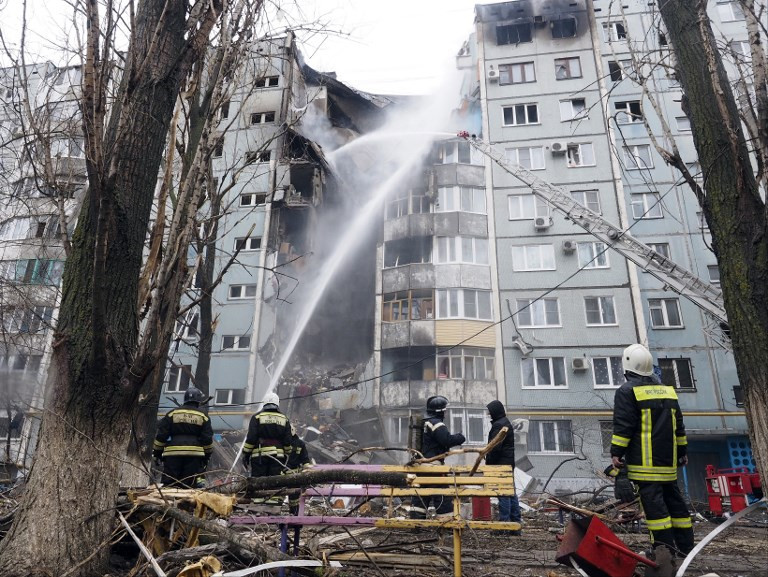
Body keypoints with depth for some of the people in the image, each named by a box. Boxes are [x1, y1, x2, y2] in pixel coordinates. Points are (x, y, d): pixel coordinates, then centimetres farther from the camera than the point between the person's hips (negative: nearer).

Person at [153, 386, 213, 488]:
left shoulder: (172, 414, 8)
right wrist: (207, 456, 16)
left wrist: (157, 453, 14)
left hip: (173, 453, 0)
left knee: (169, 485, 2)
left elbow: (161, 435, 6)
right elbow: (208, 439, 7)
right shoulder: (203, 416, 8)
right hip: (194, 454, 0)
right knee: (188, 486, 2)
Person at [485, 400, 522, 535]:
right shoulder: (506, 423, 17)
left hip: (501, 463, -10)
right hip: (509, 463, 10)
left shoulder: (498, 425, -15)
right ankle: (516, 523, 16)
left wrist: (489, 463, -13)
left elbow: (495, 447, -20)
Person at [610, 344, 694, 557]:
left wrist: (616, 452, -9)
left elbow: (622, 426, -13)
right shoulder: (667, 390, 15)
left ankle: (665, 545, -5)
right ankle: (684, 545, 20)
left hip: (644, 460, -7)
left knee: (652, 500, -5)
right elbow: (678, 425, 20)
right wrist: (682, 451, 26)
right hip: (667, 459, 8)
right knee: (673, 498, 14)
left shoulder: (627, 391, -8)